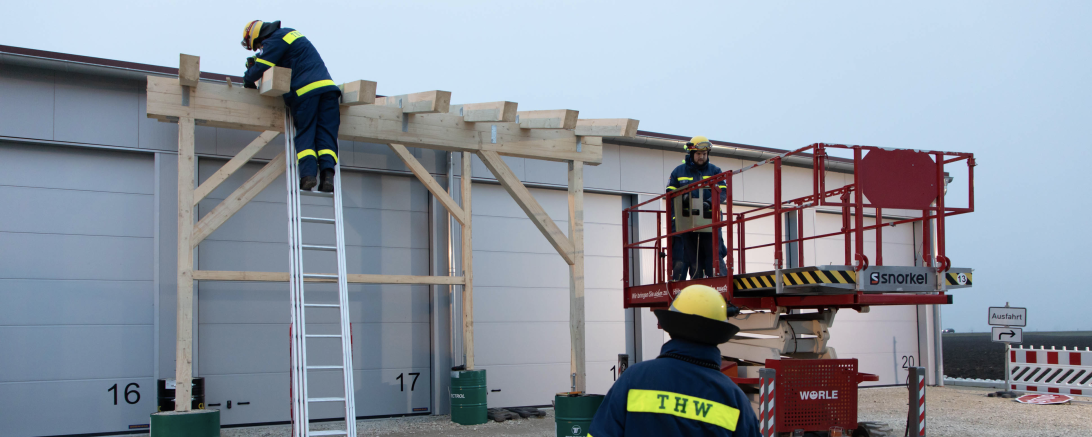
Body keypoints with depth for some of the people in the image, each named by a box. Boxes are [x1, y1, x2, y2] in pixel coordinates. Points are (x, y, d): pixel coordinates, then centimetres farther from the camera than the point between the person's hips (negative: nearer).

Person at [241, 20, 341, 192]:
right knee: (326, 134, -1)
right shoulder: (289, 33, 27)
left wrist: (248, 81, 14)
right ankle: (328, 174, -16)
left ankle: (308, 173, -16)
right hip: (327, 86, 7)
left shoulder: (275, 40, 0)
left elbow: (260, 68, -5)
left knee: (305, 135, -2)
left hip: (306, 90, -7)